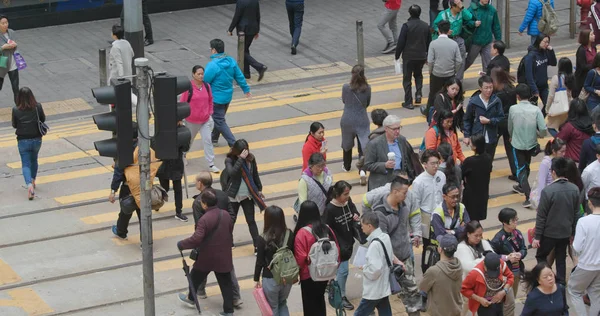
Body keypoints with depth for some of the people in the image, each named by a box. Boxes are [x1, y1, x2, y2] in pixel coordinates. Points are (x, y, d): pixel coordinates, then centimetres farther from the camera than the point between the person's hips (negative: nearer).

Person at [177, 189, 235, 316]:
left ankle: (191, 298, 42)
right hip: (224, 256, 5)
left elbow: (196, 239, -29)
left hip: (207, 257, -5)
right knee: (225, 283, 11)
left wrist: (181, 245, -15)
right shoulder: (226, 215, -3)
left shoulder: (205, 219, -25)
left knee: (195, 276, 22)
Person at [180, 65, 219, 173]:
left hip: (206, 120, 2)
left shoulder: (207, 86, -4)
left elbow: (210, 100, 10)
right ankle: (183, 155, 48)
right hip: (191, 121, -2)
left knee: (208, 141, -4)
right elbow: (182, 103, -11)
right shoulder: (188, 88, -18)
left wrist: (210, 113, 6)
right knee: (189, 140, 19)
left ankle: (211, 165, -1)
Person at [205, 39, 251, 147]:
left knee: (219, 122, 1)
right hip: (228, 96, 8)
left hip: (216, 98, -8)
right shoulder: (231, 61, -3)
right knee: (219, 118, 25)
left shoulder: (212, 65, -25)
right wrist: (246, 89, 19)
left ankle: (234, 144, -5)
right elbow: (239, 76, 6)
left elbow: (205, 82, -18)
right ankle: (214, 138, 42)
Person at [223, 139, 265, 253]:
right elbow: (232, 173, -35)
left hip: (248, 195, 2)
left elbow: (255, 175, 7)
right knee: (231, 220, 12)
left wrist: (259, 189, 15)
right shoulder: (230, 160, -16)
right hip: (233, 196, -2)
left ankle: (257, 245, 11)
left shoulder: (251, 158, -7)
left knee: (251, 221, 6)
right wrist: (241, 159, -37)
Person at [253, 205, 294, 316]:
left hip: (270, 279, -4)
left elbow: (260, 261, -11)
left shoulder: (263, 239, -18)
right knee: (282, 304, 25)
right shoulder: (290, 234, -9)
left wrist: (256, 279, 2)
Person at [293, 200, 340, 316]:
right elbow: (336, 250, 3)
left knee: (310, 305, 9)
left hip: (309, 276, -5)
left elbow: (300, 258, -21)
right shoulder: (327, 229, -4)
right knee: (320, 300, 24)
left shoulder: (302, 233, -21)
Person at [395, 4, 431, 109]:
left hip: (408, 56, -4)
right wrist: (427, 55, 23)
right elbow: (429, 42, 10)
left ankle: (408, 102, 5)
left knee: (407, 79, 6)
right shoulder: (426, 26, 1)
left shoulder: (406, 26, -14)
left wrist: (397, 55, 0)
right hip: (421, 56, 4)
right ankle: (419, 94, 8)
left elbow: (401, 42, -13)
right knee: (418, 75, 27)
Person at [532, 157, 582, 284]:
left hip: (549, 233, -4)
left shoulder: (548, 191, -22)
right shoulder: (575, 189, -6)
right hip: (566, 232, 4)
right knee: (561, 259, 17)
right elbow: (576, 213, 4)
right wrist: (573, 232, 16)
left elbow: (541, 216, -16)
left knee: (541, 256, 16)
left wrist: (537, 236, -8)